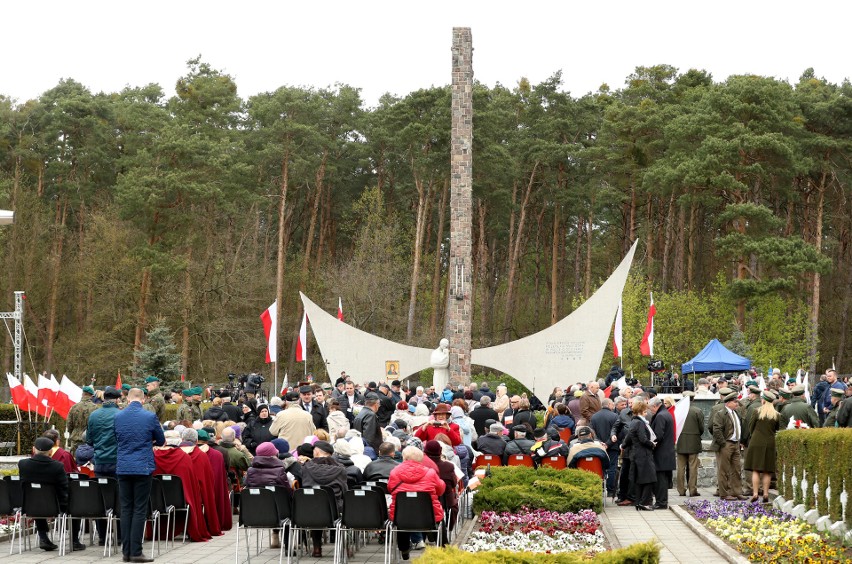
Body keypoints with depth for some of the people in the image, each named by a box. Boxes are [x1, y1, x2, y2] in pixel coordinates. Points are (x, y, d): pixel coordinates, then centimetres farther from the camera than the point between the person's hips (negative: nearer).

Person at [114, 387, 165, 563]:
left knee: (126, 509, 8)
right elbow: (161, 441, 7)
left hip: (123, 468, 3)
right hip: (143, 467, -3)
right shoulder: (150, 417, -7)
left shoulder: (118, 417, 1)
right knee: (139, 510, -1)